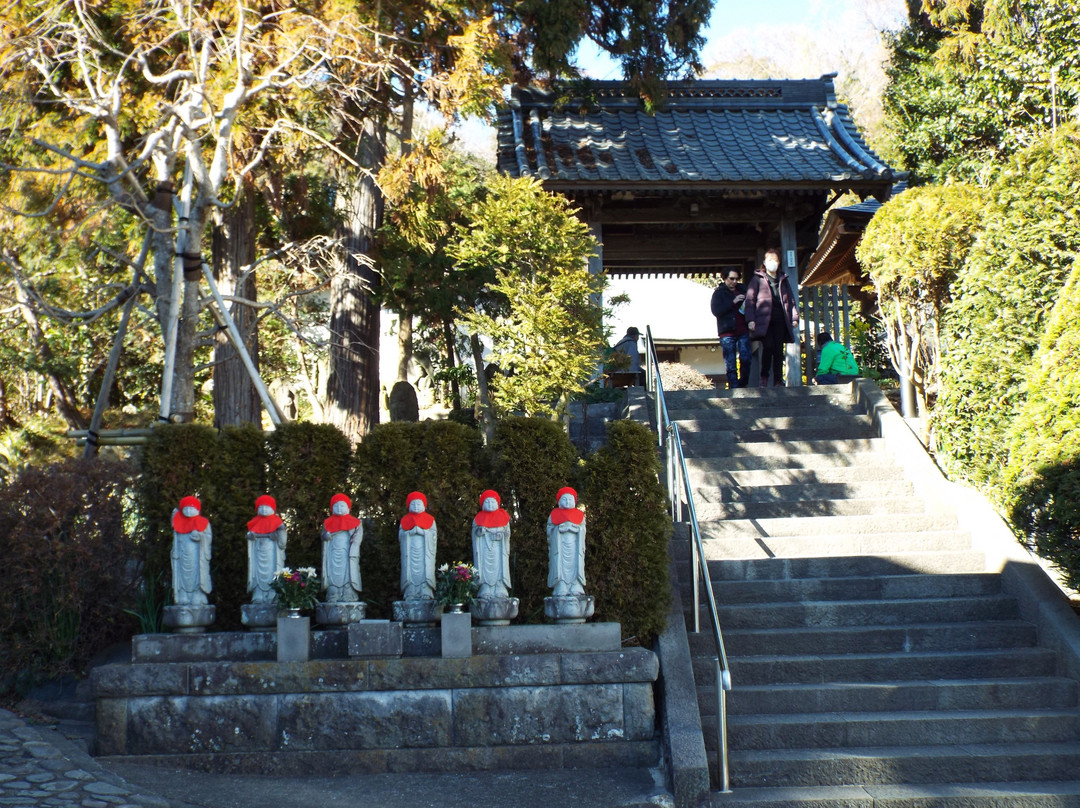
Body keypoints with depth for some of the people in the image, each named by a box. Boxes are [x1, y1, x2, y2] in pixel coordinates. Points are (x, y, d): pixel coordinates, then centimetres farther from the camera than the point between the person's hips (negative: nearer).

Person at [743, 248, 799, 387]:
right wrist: (750, 319, -8)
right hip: (764, 320, -4)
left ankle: (778, 381, 2)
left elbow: (791, 299, 21)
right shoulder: (757, 278, 9)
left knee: (778, 350, -1)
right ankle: (764, 377, -6)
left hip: (780, 320, 4)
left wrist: (794, 317, 8)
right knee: (768, 346, -20)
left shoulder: (783, 280, 21)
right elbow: (749, 300, 2)